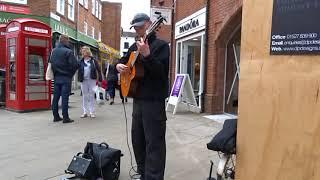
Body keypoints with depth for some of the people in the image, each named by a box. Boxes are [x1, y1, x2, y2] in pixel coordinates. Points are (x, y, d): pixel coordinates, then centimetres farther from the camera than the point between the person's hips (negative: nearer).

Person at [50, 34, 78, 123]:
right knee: (65, 97, -4)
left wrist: (55, 73, 16)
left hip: (56, 77, 6)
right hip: (66, 78, -6)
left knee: (56, 97, 10)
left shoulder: (53, 51, 9)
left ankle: (56, 116, 17)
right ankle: (65, 117, 0)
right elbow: (75, 65, -16)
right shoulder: (68, 52, -13)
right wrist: (71, 73, 0)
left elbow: (51, 63, 13)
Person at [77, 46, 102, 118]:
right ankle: (85, 112, 16)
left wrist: (100, 79, -5)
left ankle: (92, 112, 10)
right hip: (84, 80, 2)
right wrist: (79, 79, -6)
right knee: (84, 96, 8)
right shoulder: (81, 61, 6)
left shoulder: (93, 60, 1)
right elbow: (79, 71, 5)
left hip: (92, 80, -2)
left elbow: (98, 70, 0)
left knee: (91, 96, 3)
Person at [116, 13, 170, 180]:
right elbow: (124, 60, 28)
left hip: (154, 100, -8)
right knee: (137, 139, 16)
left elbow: (161, 72, -20)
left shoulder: (160, 45, -7)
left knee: (154, 143, -5)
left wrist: (147, 55, -33)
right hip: (138, 99, 8)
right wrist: (119, 65, 5)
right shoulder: (135, 46, 16)